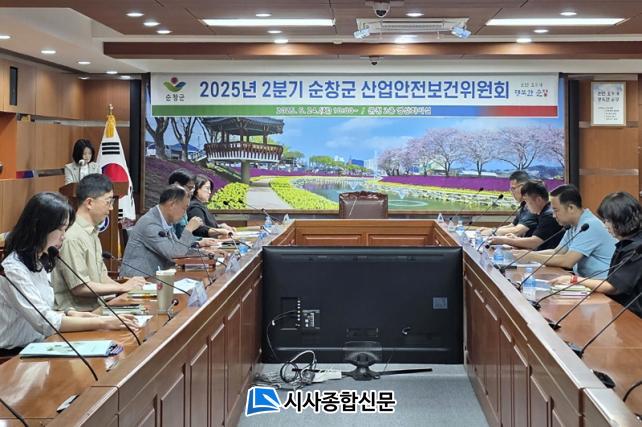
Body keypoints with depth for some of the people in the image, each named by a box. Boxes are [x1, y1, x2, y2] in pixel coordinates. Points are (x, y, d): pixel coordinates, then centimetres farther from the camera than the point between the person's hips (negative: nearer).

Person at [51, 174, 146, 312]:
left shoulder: (92, 232, 16)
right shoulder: (72, 237, -16)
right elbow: (79, 287, -18)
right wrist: (122, 287, -11)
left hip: (94, 308, 9)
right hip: (76, 312, -9)